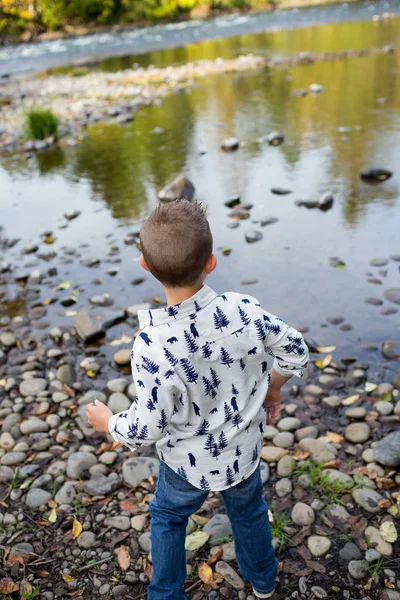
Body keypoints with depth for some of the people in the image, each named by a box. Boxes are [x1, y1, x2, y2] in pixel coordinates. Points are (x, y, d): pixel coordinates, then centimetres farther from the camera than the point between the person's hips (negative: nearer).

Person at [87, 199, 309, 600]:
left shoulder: (152, 346, -36)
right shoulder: (244, 310, -27)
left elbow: (146, 429, -24)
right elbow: (295, 351, -11)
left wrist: (107, 422, -3)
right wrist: (271, 387, 9)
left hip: (188, 464, -3)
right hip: (244, 450, 3)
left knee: (167, 517, 30)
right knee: (248, 511, 33)